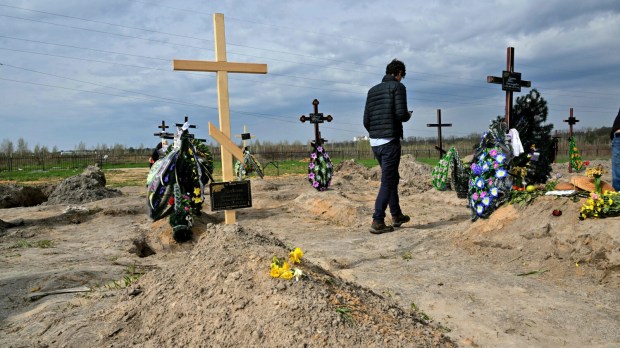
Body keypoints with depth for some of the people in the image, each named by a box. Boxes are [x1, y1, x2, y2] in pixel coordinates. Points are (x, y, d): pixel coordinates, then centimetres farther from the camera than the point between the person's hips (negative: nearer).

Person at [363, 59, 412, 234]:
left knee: (392, 178, 20)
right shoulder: (398, 87, -3)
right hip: (390, 141, -7)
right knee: (387, 181, -3)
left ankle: (396, 215, 29)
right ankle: (377, 222, -5)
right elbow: (401, 114, -15)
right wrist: (408, 115, 7)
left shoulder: (372, 90, 15)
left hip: (375, 142, 7)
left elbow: (366, 120, 11)